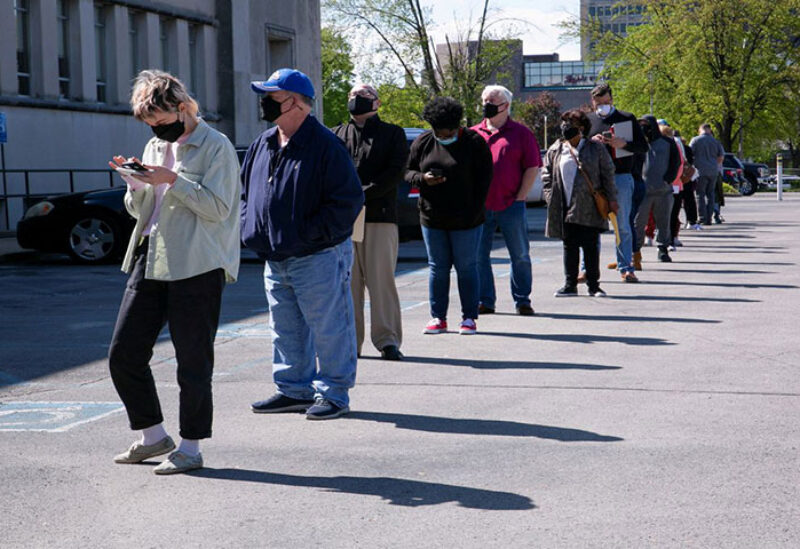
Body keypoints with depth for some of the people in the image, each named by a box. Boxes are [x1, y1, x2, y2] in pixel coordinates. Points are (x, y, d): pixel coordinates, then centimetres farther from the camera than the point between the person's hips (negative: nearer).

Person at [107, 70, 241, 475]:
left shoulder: (216, 147, -5)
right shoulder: (155, 147, 17)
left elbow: (218, 207, -14)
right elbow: (138, 211, 20)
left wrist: (172, 180, -19)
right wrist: (137, 185, 0)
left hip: (197, 266, -7)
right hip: (149, 261, 8)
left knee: (193, 361, -1)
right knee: (123, 354, 6)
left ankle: (190, 447, 11)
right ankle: (153, 436, 20)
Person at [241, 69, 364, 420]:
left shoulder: (324, 145, -13)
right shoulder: (263, 145, 11)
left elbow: (347, 200, -16)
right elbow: (246, 190, 24)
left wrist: (309, 234, -18)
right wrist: (252, 228, 8)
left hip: (318, 258, -8)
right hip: (275, 259, 8)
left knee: (327, 328, 1)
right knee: (286, 330, 15)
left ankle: (333, 393, 11)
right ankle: (295, 389, 27)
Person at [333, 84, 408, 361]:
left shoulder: (393, 133, 11)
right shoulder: (337, 135, 18)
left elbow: (395, 172, -2)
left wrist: (362, 193, -13)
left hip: (380, 216, -2)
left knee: (381, 279, -5)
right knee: (347, 280, 2)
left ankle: (388, 340, -1)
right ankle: (349, 341, 7)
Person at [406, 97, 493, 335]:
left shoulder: (474, 142, -4)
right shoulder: (422, 143, 6)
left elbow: (483, 179, -4)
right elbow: (408, 172, 11)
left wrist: (474, 213, -10)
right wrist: (423, 179, -12)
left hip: (464, 220, -3)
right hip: (432, 219, 3)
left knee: (466, 268, 2)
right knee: (438, 268, 7)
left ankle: (469, 318, 9)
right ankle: (438, 317, 13)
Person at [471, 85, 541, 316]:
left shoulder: (520, 133, 4)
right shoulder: (473, 134, 12)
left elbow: (532, 167, 1)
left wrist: (520, 197, -6)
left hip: (511, 205, -2)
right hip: (479, 207, 2)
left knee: (520, 256, 3)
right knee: (478, 255, 3)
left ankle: (522, 301, 12)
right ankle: (485, 301, 12)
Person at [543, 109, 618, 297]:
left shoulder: (595, 149, 2)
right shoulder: (555, 150, 9)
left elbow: (608, 174, 4)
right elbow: (546, 174, 15)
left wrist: (611, 199, 0)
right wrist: (550, 196, 3)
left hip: (589, 207, -2)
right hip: (565, 208, 2)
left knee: (590, 246, 1)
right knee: (569, 246, 6)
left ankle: (593, 285, 8)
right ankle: (570, 285, 12)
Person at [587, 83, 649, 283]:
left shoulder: (627, 119, 7)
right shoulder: (587, 121, 11)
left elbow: (643, 146, 6)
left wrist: (623, 144, -11)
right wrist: (591, 142, -10)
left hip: (621, 178, -1)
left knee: (623, 226, 0)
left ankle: (625, 268, 6)